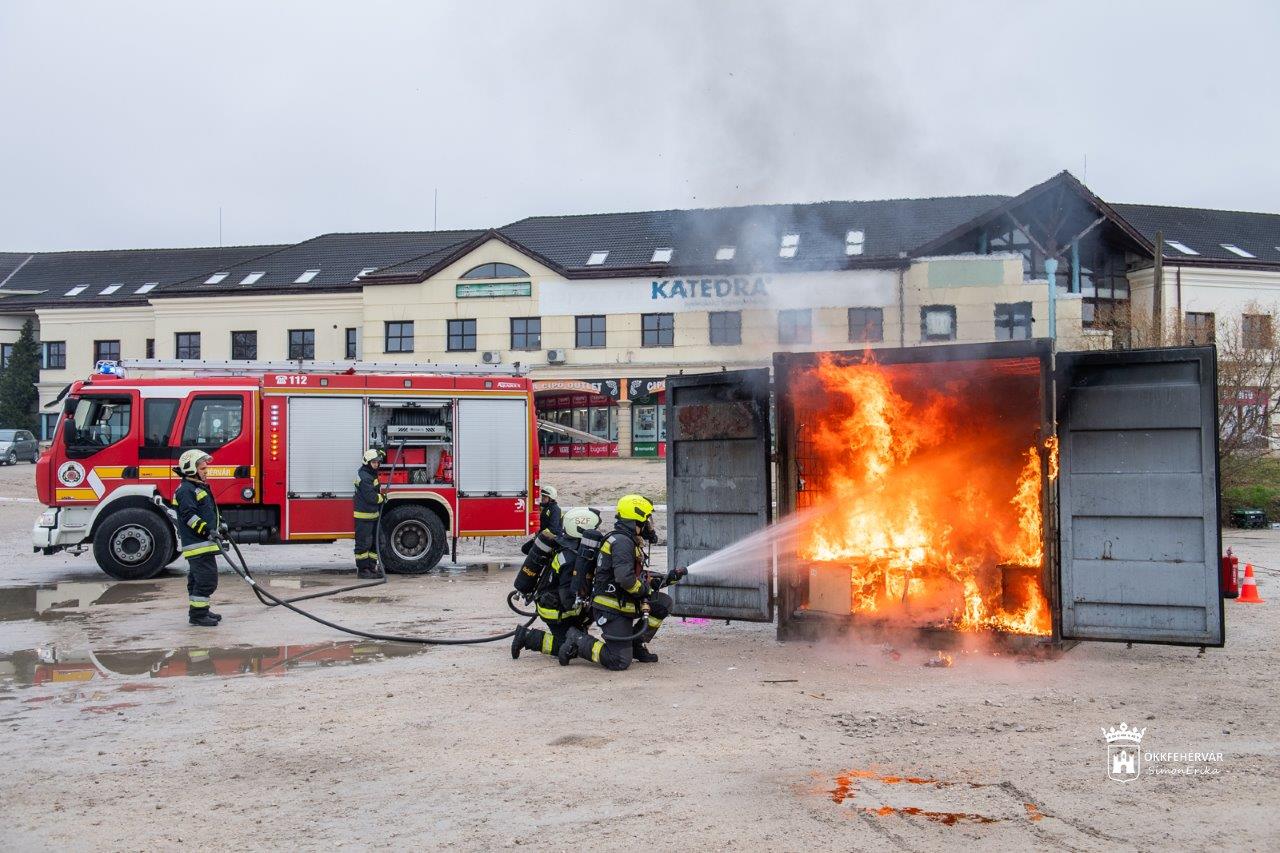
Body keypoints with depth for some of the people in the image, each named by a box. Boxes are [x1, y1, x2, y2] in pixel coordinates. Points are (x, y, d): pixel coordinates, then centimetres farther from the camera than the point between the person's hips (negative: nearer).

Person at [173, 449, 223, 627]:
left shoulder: (200, 488, 20)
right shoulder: (186, 490, -13)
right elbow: (189, 515, -21)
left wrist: (219, 524, 20)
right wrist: (207, 530, -25)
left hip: (205, 542, 11)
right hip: (197, 544, -11)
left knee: (197, 578, 17)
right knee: (207, 578, -12)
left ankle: (200, 610, 24)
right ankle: (197, 614, -9)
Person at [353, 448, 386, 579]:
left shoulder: (372, 473, 11)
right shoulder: (364, 477, -19)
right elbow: (370, 497, -23)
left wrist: (381, 455, 21)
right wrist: (382, 498, -5)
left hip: (373, 514, 10)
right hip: (364, 515, -10)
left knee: (374, 543, 13)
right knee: (363, 543, -5)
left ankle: (371, 568, 19)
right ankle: (362, 570, -1)